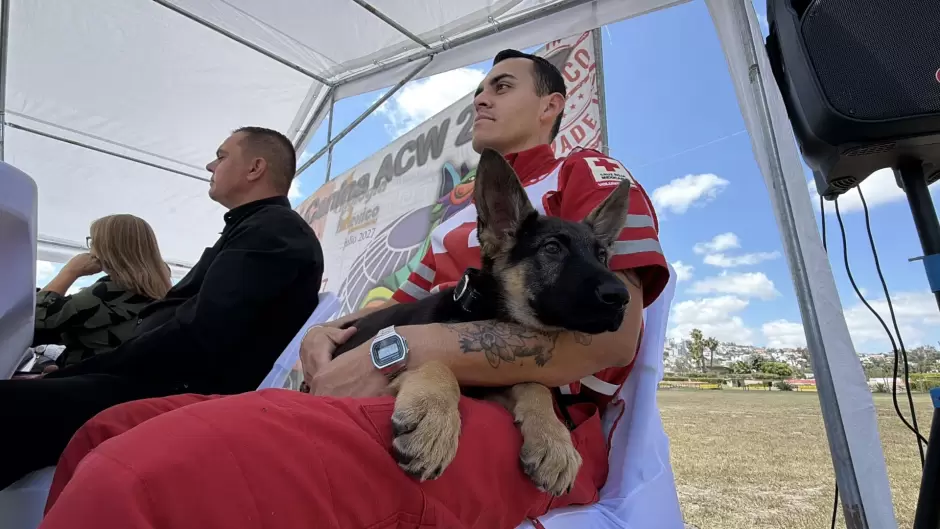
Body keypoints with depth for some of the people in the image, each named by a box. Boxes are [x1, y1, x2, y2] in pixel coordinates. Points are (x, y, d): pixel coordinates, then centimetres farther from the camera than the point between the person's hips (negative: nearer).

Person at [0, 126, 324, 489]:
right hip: (174, 387, 10)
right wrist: (70, 372, 13)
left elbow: (197, 338, -21)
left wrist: (69, 374, -9)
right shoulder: (257, 231, 22)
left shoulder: (274, 232, -10)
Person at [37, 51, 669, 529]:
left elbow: (609, 337, -12)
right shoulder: (461, 216, 30)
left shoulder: (590, 175, 6)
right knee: (114, 434, -1)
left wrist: (402, 352, -17)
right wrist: (330, 334, 4)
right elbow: (402, 310, 29)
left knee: (144, 473, -31)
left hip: (524, 422, -7)